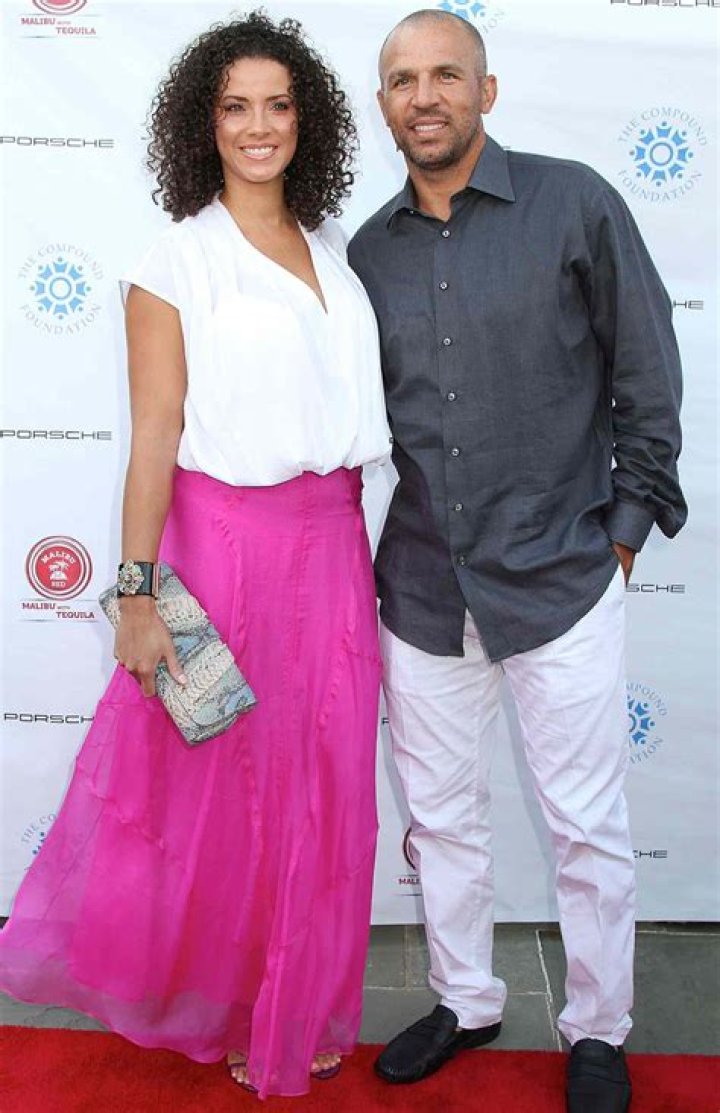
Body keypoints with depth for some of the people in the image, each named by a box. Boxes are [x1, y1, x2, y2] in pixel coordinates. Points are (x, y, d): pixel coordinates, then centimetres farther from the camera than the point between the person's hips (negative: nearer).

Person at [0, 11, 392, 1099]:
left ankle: (302, 1010, 34)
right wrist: (139, 593, -13)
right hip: (228, 544, -5)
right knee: (221, 788, 8)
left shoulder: (332, 251, 11)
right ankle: (217, 1006, 34)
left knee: (323, 790, 12)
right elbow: (155, 434, -9)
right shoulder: (178, 262, -4)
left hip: (332, 544, 5)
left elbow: (347, 402, 14)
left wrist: (356, 538, 9)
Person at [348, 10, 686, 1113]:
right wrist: (362, 547, 11)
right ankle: (466, 1001, 37)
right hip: (420, 586, 4)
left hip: (560, 577, -4)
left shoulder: (574, 203, -4)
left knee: (588, 824, 7)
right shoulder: (370, 250, 7)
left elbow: (647, 371, -1)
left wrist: (625, 521, -1)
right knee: (442, 814, 16)